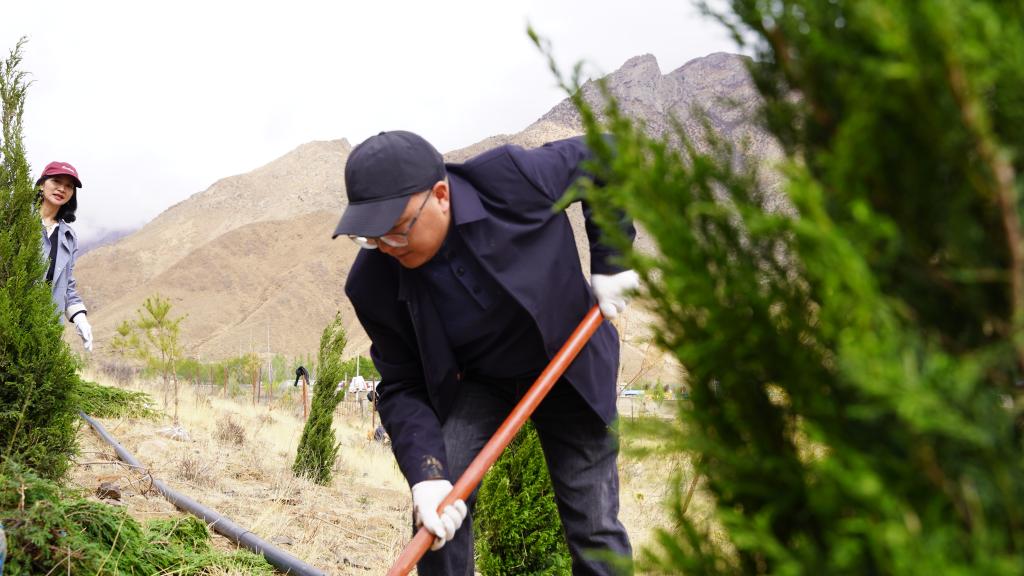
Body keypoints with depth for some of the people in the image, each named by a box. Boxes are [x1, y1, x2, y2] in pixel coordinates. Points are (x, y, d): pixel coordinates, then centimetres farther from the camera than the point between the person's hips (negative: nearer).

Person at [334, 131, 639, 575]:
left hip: (569, 364, -1)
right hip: (475, 380, 1)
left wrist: (609, 262, -17)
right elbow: (402, 388, -16)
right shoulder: (374, 285, -23)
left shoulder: (512, 179, -32)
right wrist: (427, 475, -32)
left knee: (595, 527, 0)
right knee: (439, 501, -19)